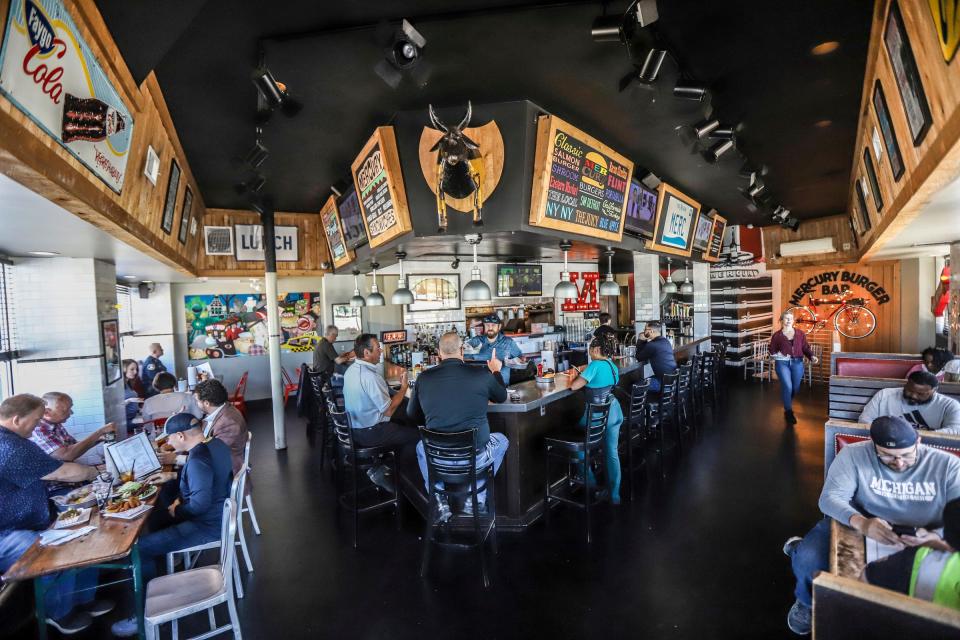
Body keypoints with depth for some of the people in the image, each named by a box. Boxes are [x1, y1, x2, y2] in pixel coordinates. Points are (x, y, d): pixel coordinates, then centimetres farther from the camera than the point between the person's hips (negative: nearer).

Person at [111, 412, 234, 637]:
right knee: (156, 514, 26)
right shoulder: (216, 444, 0)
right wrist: (174, 475, 15)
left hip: (207, 526, -10)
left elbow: (200, 504, -32)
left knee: (138, 549, -8)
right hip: (218, 514, 10)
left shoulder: (197, 459, -29)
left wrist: (177, 510, -14)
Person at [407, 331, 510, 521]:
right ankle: (476, 500, 29)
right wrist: (496, 371, 29)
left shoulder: (423, 378, -6)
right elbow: (502, 397, 12)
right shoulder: (482, 375, -10)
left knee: (421, 446, 36)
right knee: (501, 440, 30)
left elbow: (412, 416, 9)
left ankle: (440, 503, 27)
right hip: (476, 458, -1)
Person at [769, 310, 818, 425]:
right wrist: (779, 356, -13)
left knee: (795, 387, 7)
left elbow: (806, 347, 4)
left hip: (797, 362, 3)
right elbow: (772, 351, 5)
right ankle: (788, 412, 2)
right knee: (787, 386, -11)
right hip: (782, 363, -3)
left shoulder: (800, 334, 7)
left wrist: (812, 356, -13)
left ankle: (787, 404, 36)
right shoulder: (777, 335, 1)